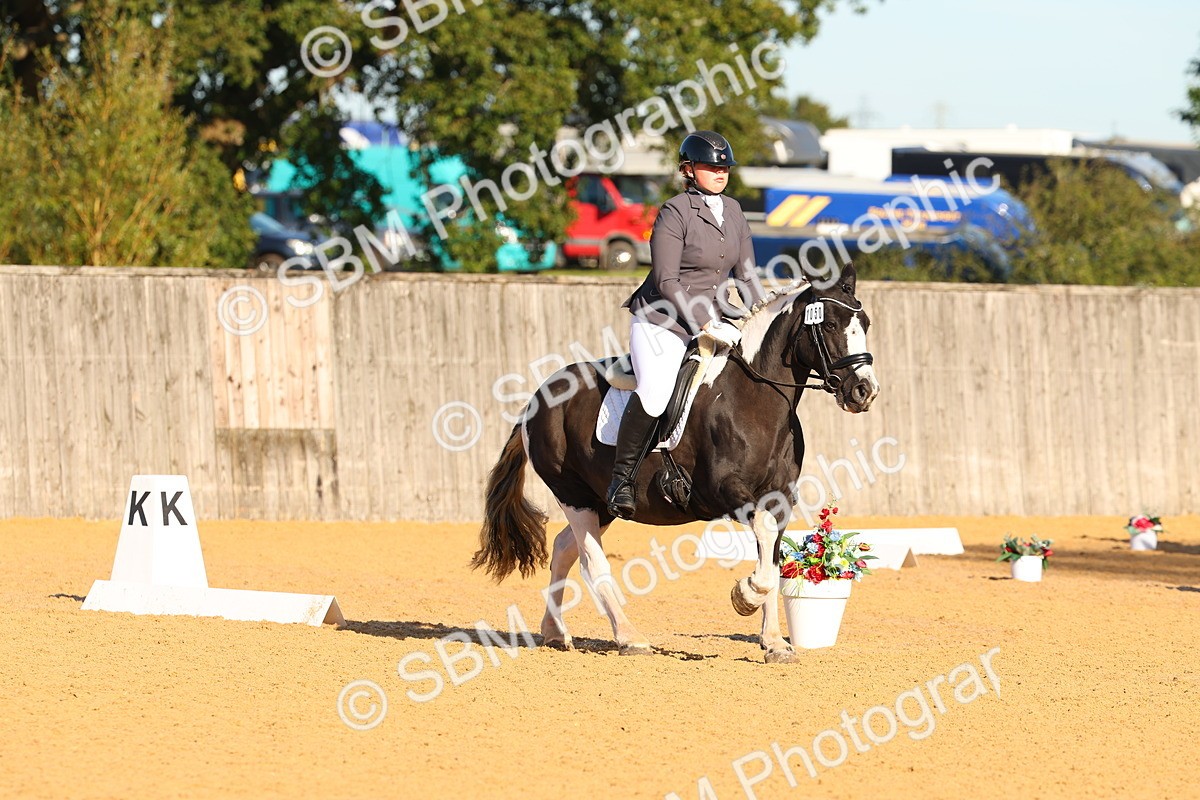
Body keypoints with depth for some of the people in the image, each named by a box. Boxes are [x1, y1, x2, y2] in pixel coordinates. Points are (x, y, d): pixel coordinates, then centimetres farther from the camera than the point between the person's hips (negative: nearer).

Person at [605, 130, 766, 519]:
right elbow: (666, 282, -15)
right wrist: (707, 325, -21)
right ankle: (622, 478, -16)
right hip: (661, 322, -8)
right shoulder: (674, 212, -10)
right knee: (655, 392, -30)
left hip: (708, 322, 8)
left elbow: (746, 275, 15)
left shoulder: (732, 211, 11)